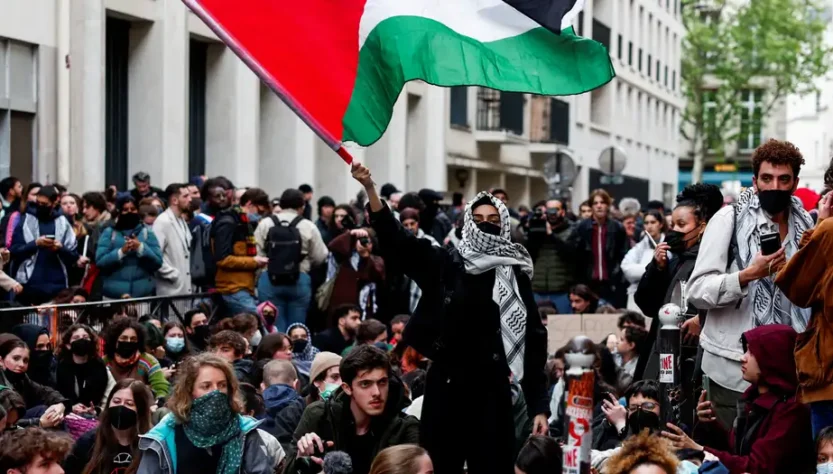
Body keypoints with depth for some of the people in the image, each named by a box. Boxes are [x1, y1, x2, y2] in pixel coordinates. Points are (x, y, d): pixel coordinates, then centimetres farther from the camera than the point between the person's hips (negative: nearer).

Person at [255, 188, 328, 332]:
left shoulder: (264, 224, 3)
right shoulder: (309, 227, 1)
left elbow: (257, 255, 0)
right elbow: (320, 257, 3)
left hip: (269, 279, 1)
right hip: (300, 281, 0)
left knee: (274, 328, 3)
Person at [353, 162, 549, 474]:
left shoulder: (515, 277, 3)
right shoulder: (443, 265, 4)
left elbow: (534, 342, 2)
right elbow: (394, 238, -4)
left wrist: (539, 406, -3)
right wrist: (370, 188, -18)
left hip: (492, 392, 0)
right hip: (444, 388, 1)